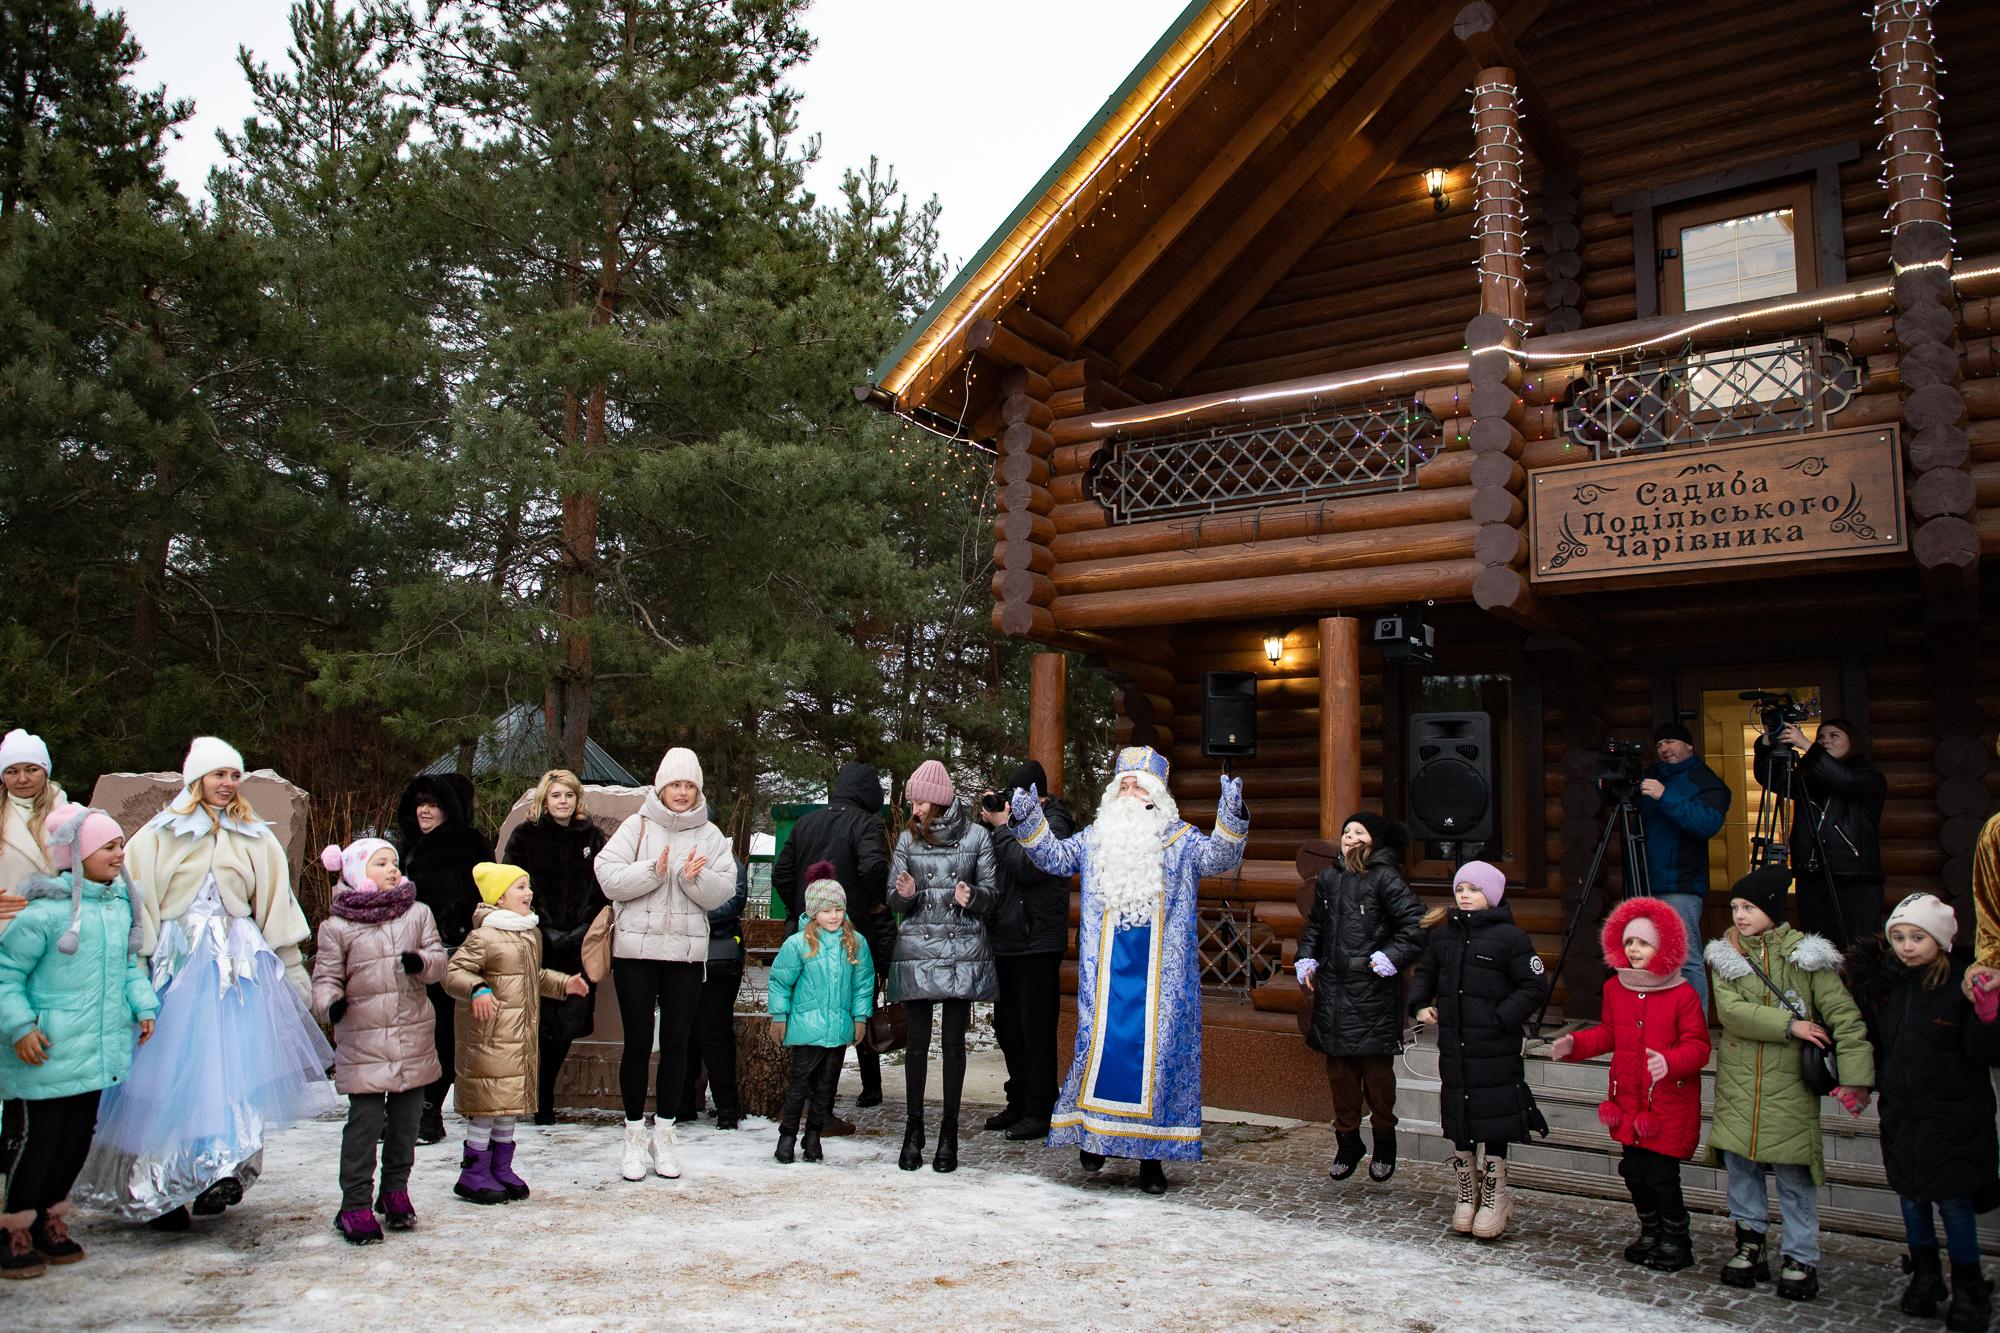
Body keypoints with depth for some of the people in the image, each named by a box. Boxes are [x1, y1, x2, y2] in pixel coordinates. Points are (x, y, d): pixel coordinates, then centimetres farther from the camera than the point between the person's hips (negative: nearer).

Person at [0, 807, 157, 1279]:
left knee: (78, 1138, 15)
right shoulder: (46, 910, -17)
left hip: (98, 1050, 7)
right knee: (41, 1138, 2)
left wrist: (142, 1006, 6)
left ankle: (50, 1222, 32)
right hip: (48, 1052, -7)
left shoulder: (121, 903, 6)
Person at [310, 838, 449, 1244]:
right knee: (365, 1119, -6)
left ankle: (395, 1191, 26)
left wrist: (422, 961, -15)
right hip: (363, 1038, -3)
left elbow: (439, 961, 7)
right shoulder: (337, 926, -1)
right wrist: (330, 1003, -22)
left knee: (406, 1117, 11)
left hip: (414, 1034, 3)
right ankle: (356, 1205, 4)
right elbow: (326, 976, -2)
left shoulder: (418, 914, 7)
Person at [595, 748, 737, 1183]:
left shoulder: (710, 836, 6)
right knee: (638, 1042, 4)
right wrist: (653, 871, -20)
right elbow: (608, 876, -9)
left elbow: (722, 891, -2)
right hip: (635, 949, -2)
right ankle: (634, 1133, 17)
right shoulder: (637, 826, 1)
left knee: (676, 1043, 6)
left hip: (686, 951, 2)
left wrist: (695, 877, -20)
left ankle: (664, 1131, 19)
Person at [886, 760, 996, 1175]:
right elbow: (893, 900, 9)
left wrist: (971, 897, -16)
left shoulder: (976, 836, 3)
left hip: (963, 950, -1)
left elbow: (990, 895, 6)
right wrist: (905, 894, -14)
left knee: (954, 1041, 1)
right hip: (917, 949, 1)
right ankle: (913, 1130, 10)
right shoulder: (907, 838, 8)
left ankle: (949, 1133, 9)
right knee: (918, 1040, 1)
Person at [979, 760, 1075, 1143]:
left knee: (1036, 1031, -4)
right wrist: (987, 821, 0)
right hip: (1006, 942, 9)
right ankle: (1019, 1104, 25)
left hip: (1037, 944, -8)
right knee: (1008, 1027, 14)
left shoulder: (1053, 824, -8)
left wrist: (1001, 826, -13)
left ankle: (1040, 1112, 3)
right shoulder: (1016, 820, 15)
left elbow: (1026, 866, -22)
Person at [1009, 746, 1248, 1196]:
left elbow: (1219, 857, -8)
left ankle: (1151, 1153, 11)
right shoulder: (1094, 839, 12)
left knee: (1157, 1050, 2)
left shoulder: (1181, 839, 4)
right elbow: (1054, 856, 11)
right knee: (1099, 1045, 1)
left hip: (1159, 974, -1)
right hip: (1107, 970, 2)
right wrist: (1028, 821, -3)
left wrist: (1231, 819, -26)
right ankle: (1091, 1131, 18)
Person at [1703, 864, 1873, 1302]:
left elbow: (1845, 1016, -6)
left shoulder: (1805, 956, -3)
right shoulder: (1725, 954, 5)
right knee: (1740, 1163, 7)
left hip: (1789, 1084, -3)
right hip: (1738, 1083, 3)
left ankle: (1801, 1259, 13)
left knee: (1794, 1172, 0)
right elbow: (1731, 1010, -8)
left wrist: (1855, 1077, -14)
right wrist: (1789, 1026, -16)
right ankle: (1750, 1243, 22)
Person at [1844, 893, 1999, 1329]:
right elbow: (1871, 1040, 15)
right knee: (1911, 1196, 14)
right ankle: (1925, 1276, 31)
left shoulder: (1961, 985, -12)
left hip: (1952, 1117, -5)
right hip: (1901, 1114, 5)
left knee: (1953, 1199, 3)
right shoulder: (1882, 984, 2)